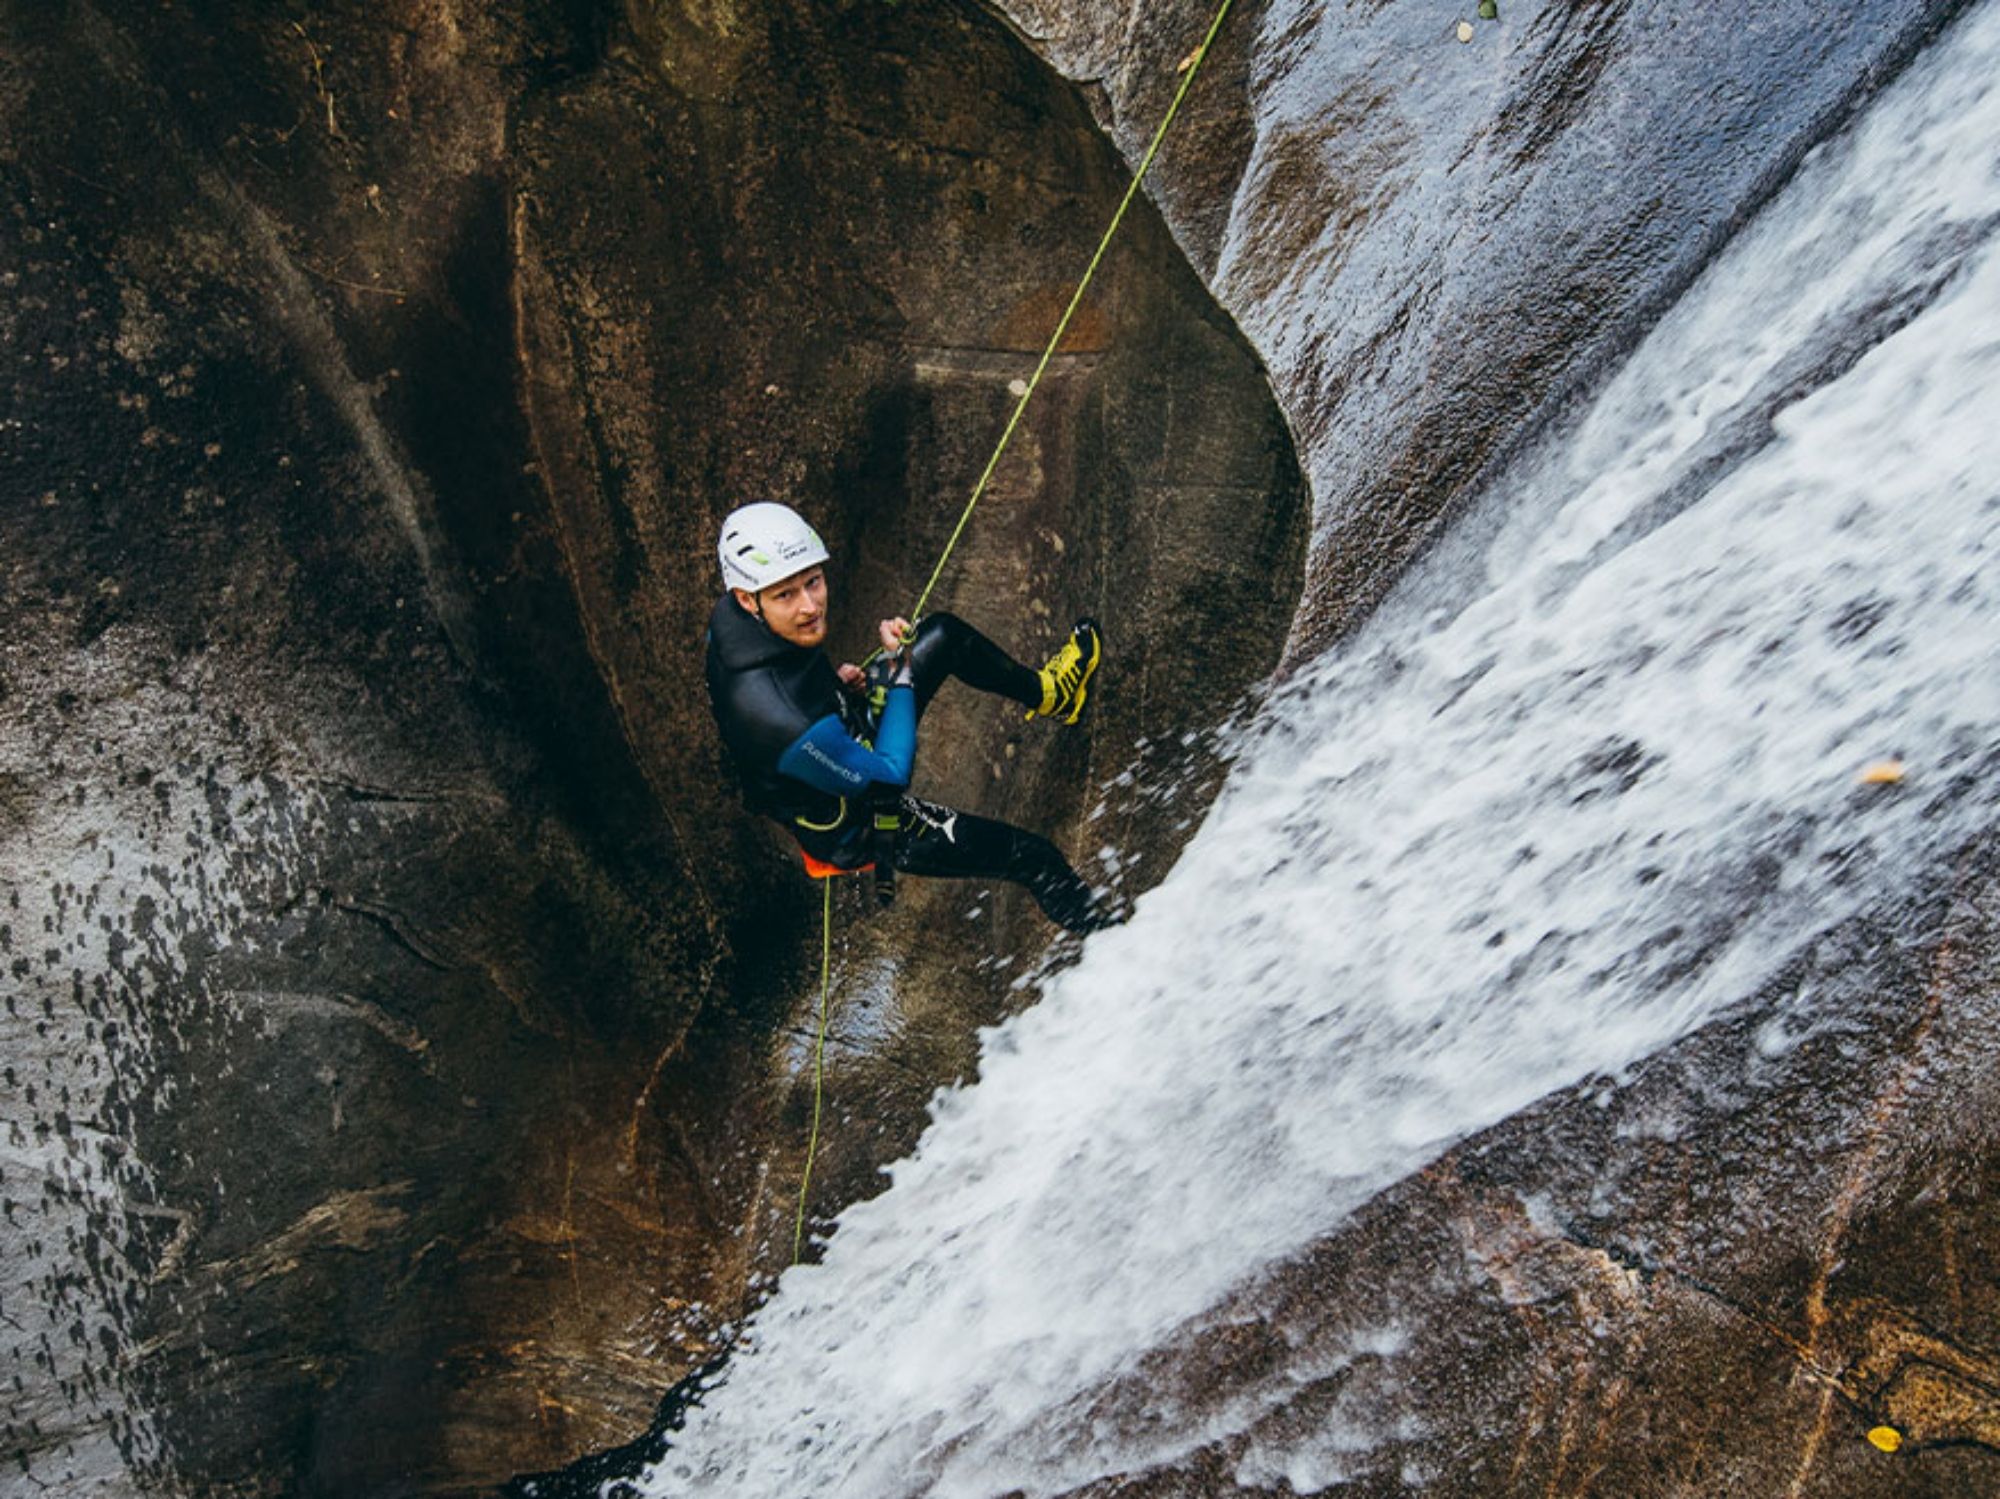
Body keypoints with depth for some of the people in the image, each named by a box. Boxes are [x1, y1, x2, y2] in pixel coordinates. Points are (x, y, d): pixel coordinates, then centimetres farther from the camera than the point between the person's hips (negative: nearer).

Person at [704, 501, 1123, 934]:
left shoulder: (732, 620, -21)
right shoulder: (774, 715, -45)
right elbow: (889, 776, -30)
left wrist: (835, 682, -7)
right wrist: (899, 673, -22)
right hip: (857, 827, -8)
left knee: (945, 634, 9)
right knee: (1034, 857, 2)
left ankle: (1045, 693, 37)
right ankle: (1087, 920, 36)